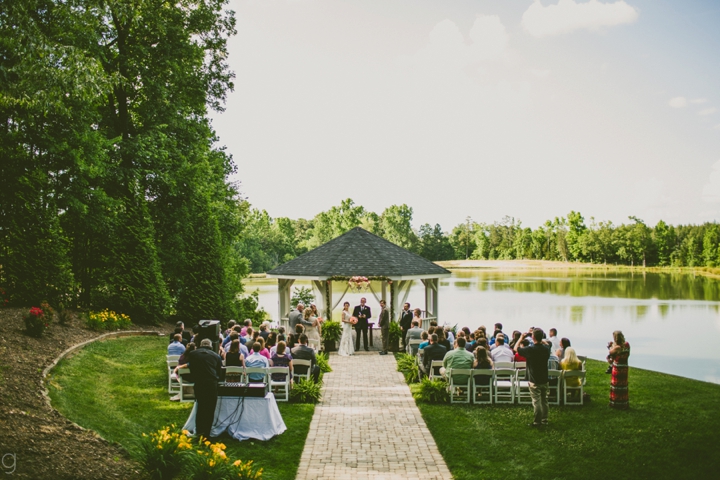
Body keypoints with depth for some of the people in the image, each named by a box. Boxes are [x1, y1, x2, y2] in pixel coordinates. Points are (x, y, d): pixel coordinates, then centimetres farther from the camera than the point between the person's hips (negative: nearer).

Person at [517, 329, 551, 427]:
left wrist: (521, 338, 6)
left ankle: (537, 422, 7)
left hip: (534, 381, -5)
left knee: (536, 401, 1)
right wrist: (540, 339, 15)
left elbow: (516, 349, -6)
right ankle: (544, 420, 24)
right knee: (544, 400, 15)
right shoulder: (546, 348, -5)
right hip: (544, 380, 5)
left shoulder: (530, 350, -21)